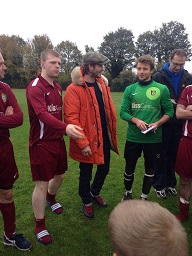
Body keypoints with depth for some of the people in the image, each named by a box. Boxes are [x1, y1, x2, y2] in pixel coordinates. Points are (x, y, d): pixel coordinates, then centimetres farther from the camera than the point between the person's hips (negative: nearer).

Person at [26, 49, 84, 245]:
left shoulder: (58, 88, 10)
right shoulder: (35, 87, -16)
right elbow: (43, 114, -33)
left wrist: (64, 131, 7)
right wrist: (65, 127, -48)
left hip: (58, 141, 8)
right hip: (41, 143, -8)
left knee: (60, 175, 21)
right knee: (42, 184, 2)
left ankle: (50, 199, 53)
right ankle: (39, 226, 22)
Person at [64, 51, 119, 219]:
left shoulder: (103, 84, 7)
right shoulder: (74, 89, -15)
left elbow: (110, 111, 11)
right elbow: (71, 118, -20)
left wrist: (113, 133, 9)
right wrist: (83, 143, -21)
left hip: (105, 138, 7)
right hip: (88, 141, -6)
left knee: (104, 169, 20)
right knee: (86, 174, 12)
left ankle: (95, 193, 49)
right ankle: (87, 202, 38)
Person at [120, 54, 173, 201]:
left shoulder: (162, 89, -3)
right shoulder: (130, 89, 2)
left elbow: (169, 111, 1)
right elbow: (123, 112, 0)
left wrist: (157, 124, -16)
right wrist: (136, 120, -18)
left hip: (153, 138, -1)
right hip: (133, 137, 1)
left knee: (150, 169, 14)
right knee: (129, 167, 14)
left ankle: (144, 197, 35)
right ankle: (128, 193, 40)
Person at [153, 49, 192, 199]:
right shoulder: (159, 76, -3)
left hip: (179, 123, 3)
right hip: (163, 122, -3)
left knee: (174, 154, 13)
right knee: (162, 154, 7)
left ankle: (171, 183, 30)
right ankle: (159, 185, 21)